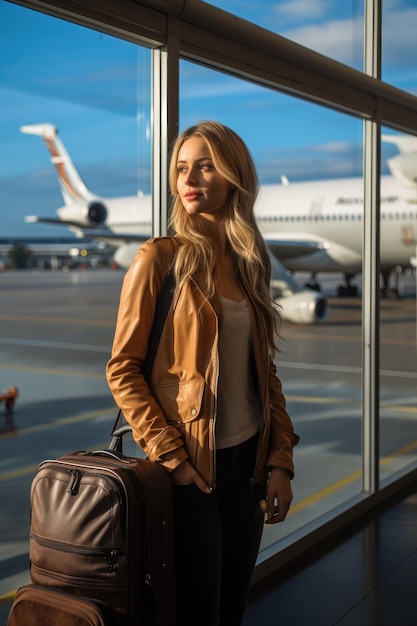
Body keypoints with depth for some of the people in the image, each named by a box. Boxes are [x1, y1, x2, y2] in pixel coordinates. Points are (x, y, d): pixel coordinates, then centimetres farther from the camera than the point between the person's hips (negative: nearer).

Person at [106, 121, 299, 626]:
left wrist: (280, 461, 3)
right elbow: (122, 370, -10)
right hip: (190, 466, -5)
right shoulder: (160, 258, -9)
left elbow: (265, 369, 10)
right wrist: (171, 457, -14)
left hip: (248, 459, 5)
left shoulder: (248, 263, 7)